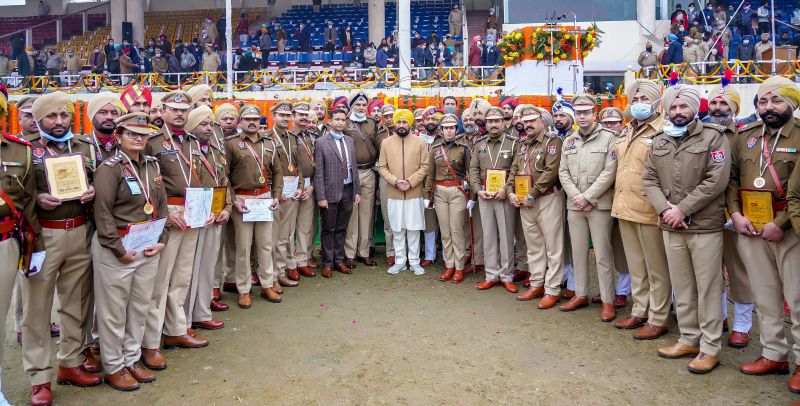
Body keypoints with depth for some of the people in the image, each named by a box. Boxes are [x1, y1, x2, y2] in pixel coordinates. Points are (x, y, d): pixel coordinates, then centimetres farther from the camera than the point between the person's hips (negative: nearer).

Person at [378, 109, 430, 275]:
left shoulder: (420, 142, 0)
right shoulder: (386, 143, 3)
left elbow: (424, 167, -3)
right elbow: (382, 167, 1)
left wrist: (410, 182, -15)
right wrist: (395, 181, -13)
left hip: (414, 194, -1)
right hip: (394, 195, 1)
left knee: (414, 229, 6)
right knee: (397, 230, 8)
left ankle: (414, 261, 17)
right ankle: (400, 261, 19)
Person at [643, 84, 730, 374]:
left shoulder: (713, 137, -5)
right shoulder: (659, 141, 10)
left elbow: (717, 180, -14)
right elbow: (649, 179, 6)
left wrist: (682, 209, -16)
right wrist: (664, 209, -11)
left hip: (705, 226, -5)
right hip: (670, 228, 5)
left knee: (708, 288, 2)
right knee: (681, 287, 13)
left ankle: (710, 348, 14)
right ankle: (689, 340, 26)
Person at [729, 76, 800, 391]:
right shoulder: (744, 136, 9)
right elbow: (732, 177, 11)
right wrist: (735, 213, -2)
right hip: (749, 230, 4)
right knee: (765, 296, 13)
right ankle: (774, 355, 26)